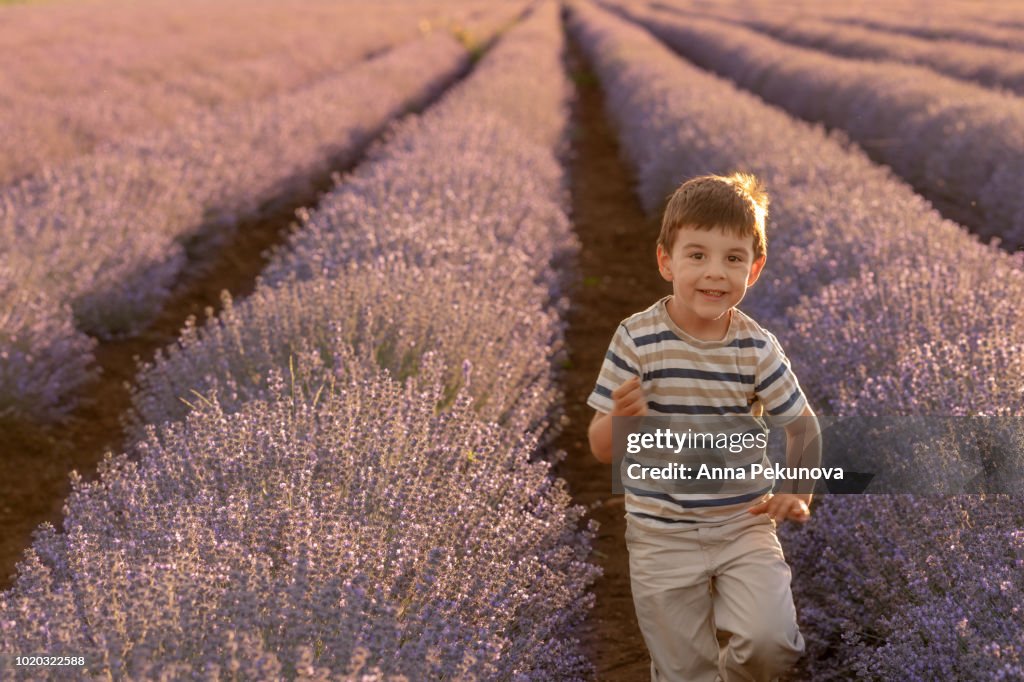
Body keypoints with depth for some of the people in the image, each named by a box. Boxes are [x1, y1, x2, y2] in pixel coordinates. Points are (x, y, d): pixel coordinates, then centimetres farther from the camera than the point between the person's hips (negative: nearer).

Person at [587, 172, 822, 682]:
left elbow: (802, 425, 6)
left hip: (745, 528, 1)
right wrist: (621, 417, -30)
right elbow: (602, 449, -8)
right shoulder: (637, 340, -12)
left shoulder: (759, 349, -8)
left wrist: (798, 492, -8)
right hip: (662, 538, -1)